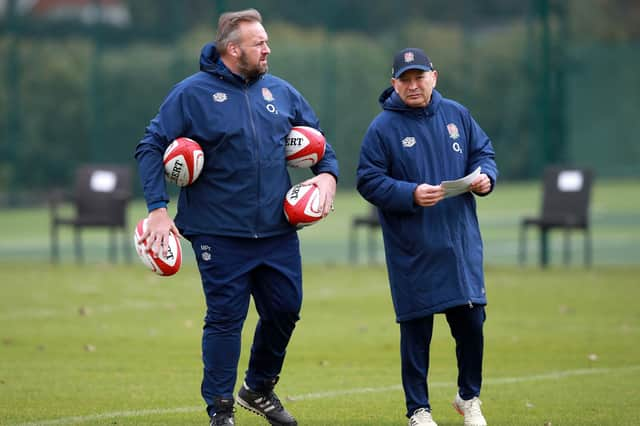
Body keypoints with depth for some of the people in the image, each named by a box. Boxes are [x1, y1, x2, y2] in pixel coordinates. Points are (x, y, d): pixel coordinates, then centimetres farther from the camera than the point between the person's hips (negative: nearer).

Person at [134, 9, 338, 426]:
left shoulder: (281, 92, 8)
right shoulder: (192, 93, -6)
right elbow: (151, 148, -4)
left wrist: (328, 173, 0)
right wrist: (158, 208, -12)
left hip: (278, 232, 5)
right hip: (220, 234, -5)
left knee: (285, 310, 9)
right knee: (225, 318, -2)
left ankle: (260, 388, 32)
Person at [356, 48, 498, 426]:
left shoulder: (456, 115, 6)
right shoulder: (383, 128, -7)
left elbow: (483, 151, 15)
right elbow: (369, 181, -8)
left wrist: (485, 176, -6)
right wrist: (411, 195, -20)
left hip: (461, 243, 3)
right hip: (412, 250, -3)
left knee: (471, 322, 6)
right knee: (416, 330, 1)